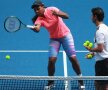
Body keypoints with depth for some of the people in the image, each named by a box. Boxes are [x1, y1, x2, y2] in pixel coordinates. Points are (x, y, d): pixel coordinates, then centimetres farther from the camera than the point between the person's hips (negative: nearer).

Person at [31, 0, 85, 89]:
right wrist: (34, 28, -59)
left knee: (73, 58, -5)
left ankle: (81, 81, 14)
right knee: (51, 60, -12)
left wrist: (57, 13, -42)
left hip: (65, 35, -2)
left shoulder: (51, 10, -17)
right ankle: (50, 82, 10)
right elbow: (37, 28, -35)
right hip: (54, 39, 2)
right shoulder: (39, 19, -13)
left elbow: (66, 16, -24)